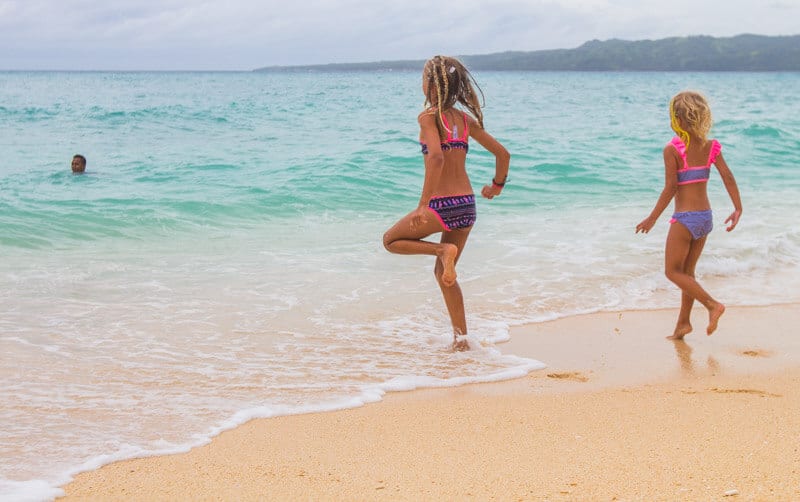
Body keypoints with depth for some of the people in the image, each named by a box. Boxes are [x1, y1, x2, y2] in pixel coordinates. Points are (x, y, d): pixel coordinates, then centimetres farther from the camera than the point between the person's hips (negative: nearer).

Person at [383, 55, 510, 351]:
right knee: (443, 273, 21)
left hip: (441, 206, -6)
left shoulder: (429, 117, -9)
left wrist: (423, 204, -24)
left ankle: (443, 250, -7)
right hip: (467, 205, 6)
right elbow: (502, 154, 12)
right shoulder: (466, 119, 9)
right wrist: (496, 186, 29)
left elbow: (436, 156, -26)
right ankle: (461, 337, 17)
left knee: (391, 240, 17)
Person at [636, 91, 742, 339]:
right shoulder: (711, 147, 2)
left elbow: (670, 187, -16)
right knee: (687, 271, 18)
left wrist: (652, 218, -9)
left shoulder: (672, 149, -14)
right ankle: (683, 323, 21)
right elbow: (728, 178, -3)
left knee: (672, 271, 6)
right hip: (706, 216, 7)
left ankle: (712, 305, -8)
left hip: (685, 218, -7)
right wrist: (737, 209, 2)